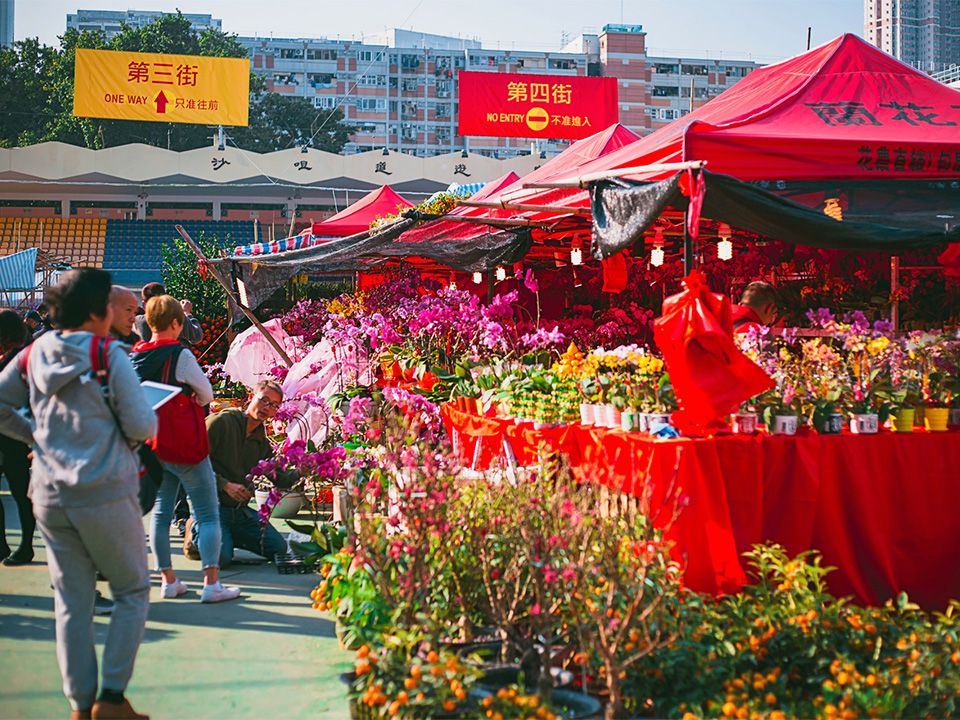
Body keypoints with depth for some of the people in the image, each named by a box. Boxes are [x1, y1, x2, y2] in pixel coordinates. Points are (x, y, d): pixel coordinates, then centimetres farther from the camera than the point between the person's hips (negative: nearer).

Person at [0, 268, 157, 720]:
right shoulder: (109, 356, -10)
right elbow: (141, 427, -10)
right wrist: (149, 420, 11)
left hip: (49, 497, 5)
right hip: (106, 496, -5)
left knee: (71, 602, 12)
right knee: (132, 591, 11)